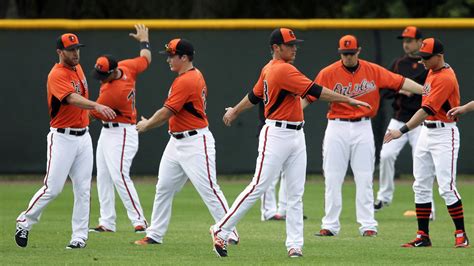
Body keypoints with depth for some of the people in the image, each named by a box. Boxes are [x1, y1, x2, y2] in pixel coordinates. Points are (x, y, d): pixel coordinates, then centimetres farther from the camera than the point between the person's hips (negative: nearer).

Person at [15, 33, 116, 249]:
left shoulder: (77, 69, 11)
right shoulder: (57, 75, -17)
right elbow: (72, 98, -35)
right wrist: (97, 106, -50)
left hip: (83, 137, 8)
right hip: (62, 138, -8)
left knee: (83, 190, 3)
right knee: (52, 189, -6)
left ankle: (79, 237, 5)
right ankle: (24, 222, 13)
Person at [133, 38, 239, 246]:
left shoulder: (185, 81, -19)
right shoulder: (195, 75, 12)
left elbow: (166, 113, -17)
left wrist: (146, 125, -1)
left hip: (195, 142, -11)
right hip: (177, 141, 11)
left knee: (209, 190, -9)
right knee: (163, 188, 12)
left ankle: (230, 234, -6)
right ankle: (154, 235, 18)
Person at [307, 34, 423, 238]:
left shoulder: (373, 71, 1)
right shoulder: (328, 73, -2)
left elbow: (400, 82, -3)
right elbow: (309, 95, -5)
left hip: (362, 128, 0)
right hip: (336, 128, 0)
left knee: (364, 179, 0)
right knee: (332, 179, 1)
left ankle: (367, 225, 4)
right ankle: (330, 226, 7)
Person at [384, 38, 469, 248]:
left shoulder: (445, 78, -20)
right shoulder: (432, 72, 11)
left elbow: (427, 110, -27)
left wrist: (403, 131, -33)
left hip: (444, 134, -10)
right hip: (426, 131, 10)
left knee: (446, 187, -12)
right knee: (421, 186, 7)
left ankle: (461, 235, -5)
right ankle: (423, 236, 10)